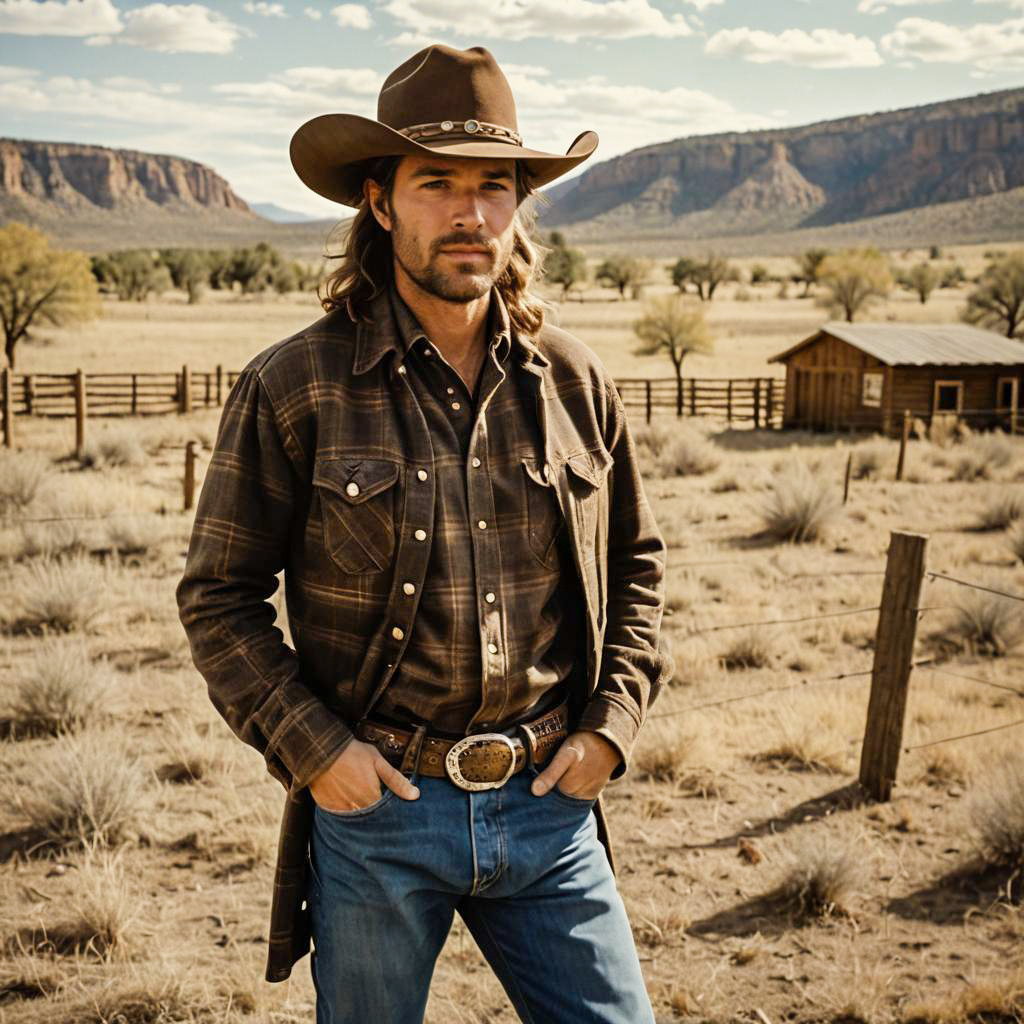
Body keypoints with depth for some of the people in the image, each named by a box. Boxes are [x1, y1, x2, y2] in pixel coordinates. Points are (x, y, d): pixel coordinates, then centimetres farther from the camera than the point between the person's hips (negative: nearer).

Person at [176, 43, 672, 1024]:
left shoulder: (574, 381, 2)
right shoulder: (292, 388, -8)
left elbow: (634, 560, 14)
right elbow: (217, 596, -2)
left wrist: (612, 719, 3)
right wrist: (310, 746, -10)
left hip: (547, 805, 3)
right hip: (377, 804, -2)